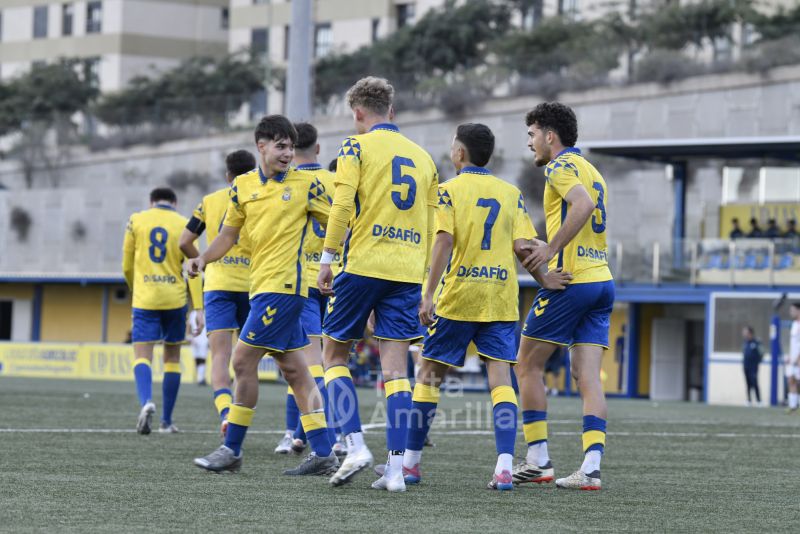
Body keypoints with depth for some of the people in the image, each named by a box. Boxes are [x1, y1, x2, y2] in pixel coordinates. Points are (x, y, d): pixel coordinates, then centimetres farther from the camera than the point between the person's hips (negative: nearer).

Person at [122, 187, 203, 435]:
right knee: (172, 358, 14)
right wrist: (199, 309, -5)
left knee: (142, 356, -4)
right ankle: (166, 421, 16)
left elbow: (127, 267, 8)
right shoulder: (184, 225, 3)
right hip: (175, 300, 1)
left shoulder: (136, 220, 4)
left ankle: (146, 401, -34)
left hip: (145, 301, -1)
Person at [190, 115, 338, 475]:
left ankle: (231, 450, -1)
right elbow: (229, 233, 16)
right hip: (262, 286, 6)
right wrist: (203, 259, 0)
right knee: (293, 369, 8)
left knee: (243, 361, -9)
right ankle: (323, 455, 11)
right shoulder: (242, 186, 11)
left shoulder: (306, 184, -2)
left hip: (283, 286, -6)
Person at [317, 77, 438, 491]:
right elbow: (433, 226, 16)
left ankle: (355, 445, -4)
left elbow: (342, 204, -11)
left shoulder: (357, 146, 1)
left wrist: (328, 258, -6)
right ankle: (396, 468, -5)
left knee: (334, 353, 11)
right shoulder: (422, 157, 16)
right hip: (408, 271, 4)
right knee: (395, 370, 2)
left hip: (364, 265, -4)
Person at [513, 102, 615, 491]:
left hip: (571, 281, -8)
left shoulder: (561, 165, -6)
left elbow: (583, 204, -24)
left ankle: (538, 461, 2)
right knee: (588, 377, 1)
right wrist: (547, 251, 19)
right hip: (602, 280, 8)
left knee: (527, 365, 3)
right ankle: (591, 469, -9)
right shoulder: (591, 171, 21)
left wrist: (551, 248, -22)